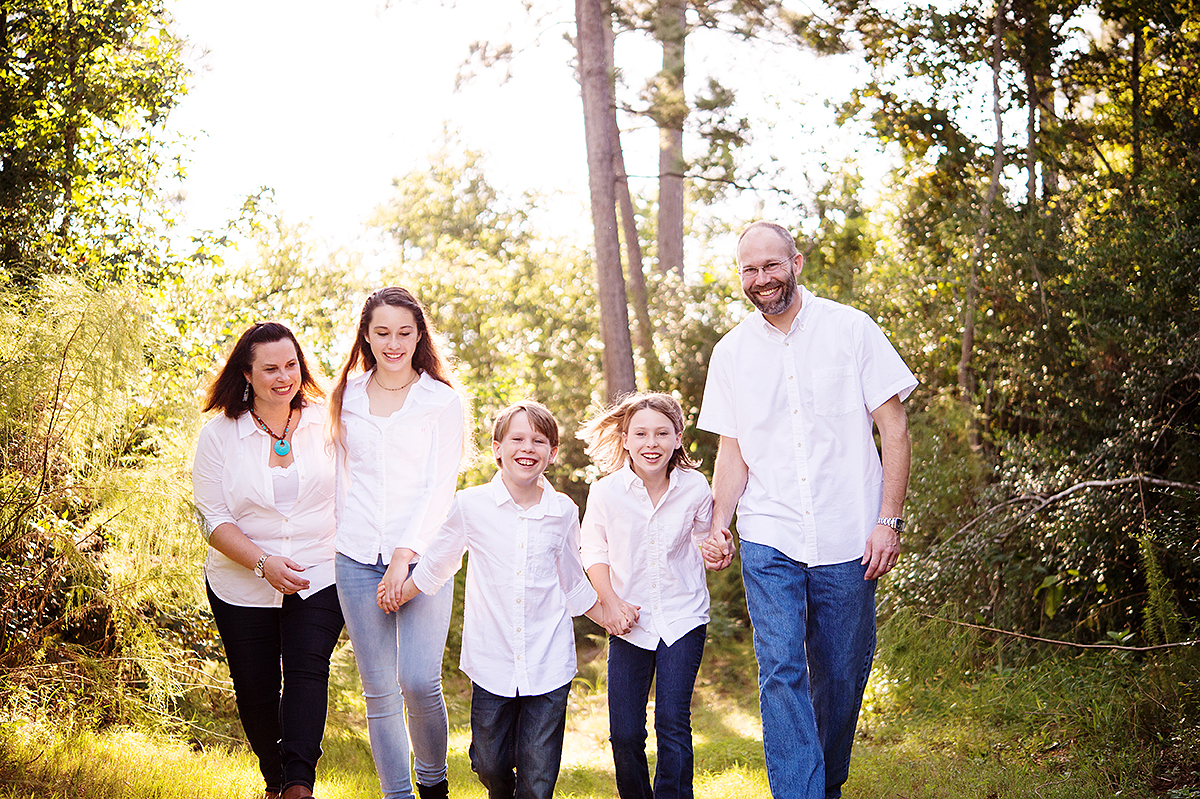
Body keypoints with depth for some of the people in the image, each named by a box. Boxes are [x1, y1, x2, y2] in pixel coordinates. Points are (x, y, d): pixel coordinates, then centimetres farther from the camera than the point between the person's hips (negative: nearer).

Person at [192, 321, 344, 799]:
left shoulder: (325, 422, -1)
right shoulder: (219, 434, -4)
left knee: (307, 670, -19)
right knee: (256, 690, 9)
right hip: (242, 588, 1)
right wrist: (263, 562, -19)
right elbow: (213, 518, -6)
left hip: (319, 580, -1)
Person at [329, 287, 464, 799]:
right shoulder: (345, 398, 11)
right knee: (379, 690, 3)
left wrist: (405, 556, -14)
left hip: (422, 555, -3)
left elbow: (441, 487, -5)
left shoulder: (443, 400, 1)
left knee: (419, 681, -12)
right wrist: (331, 542, 12)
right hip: (357, 559, 3)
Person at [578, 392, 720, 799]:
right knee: (625, 733, 2)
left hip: (683, 617, 0)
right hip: (631, 621, 1)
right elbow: (595, 551, 6)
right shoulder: (606, 492, -8)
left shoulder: (695, 487, -6)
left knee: (673, 723, -8)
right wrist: (611, 601, -6)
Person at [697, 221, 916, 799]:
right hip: (769, 540, 1)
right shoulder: (731, 352, 7)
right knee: (781, 672, -9)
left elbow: (894, 430, -1)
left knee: (841, 675, 8)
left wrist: (888, 520, -7)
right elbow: (733, 452, 12)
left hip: (847, 540, -1)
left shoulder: (851, 329, -1)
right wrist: (718, 528, 0)